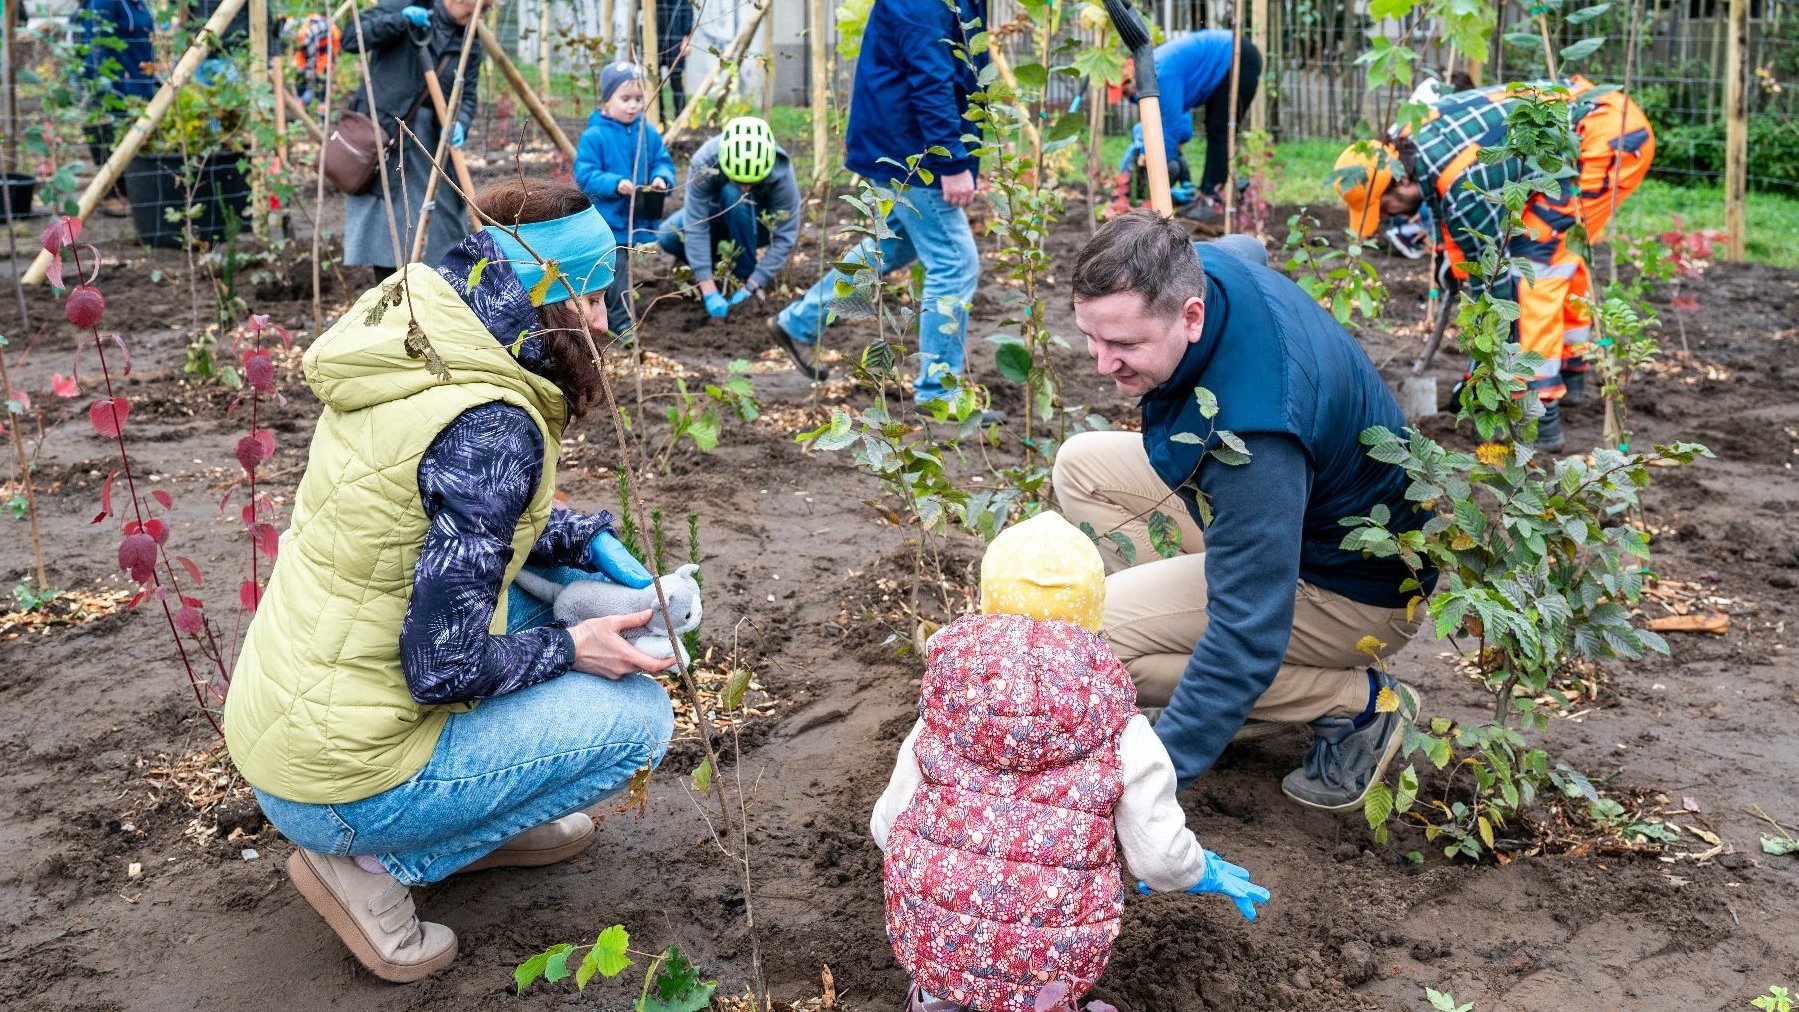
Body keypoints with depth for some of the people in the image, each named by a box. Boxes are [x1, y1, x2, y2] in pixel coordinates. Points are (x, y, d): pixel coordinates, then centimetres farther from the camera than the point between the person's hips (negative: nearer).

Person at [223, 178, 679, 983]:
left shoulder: (410, 354, 1)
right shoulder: (488, 427, -25)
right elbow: (445, 667, -24)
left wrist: (593, 548, 6)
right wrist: (574, 649, -8)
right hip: (341, 783, -8)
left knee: (557, 576, 15)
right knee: (637, 714, -3)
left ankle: (480, 822, 18)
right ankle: (371, 863, 0)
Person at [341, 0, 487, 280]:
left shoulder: (470, 44, 6)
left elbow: (466, 98, 6)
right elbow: (351, 40, -10)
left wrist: (459, 124, -15)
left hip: (430, 138, 4)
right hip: (381, 128, -4)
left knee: (441, 225, 4)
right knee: (384, 226, -2)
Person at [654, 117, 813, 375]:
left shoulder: (780, 172, -34)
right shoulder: (704, 163, -33)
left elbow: (786, 237, -30)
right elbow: (696, 226, -35)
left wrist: (752, 286, -35)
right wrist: (708, 290, -40)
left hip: (759, 224, -1)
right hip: (718, 216, 2)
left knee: (732, 194, -35)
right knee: (668, 237, -26)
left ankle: (745, 276, -21)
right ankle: (722, 266, 0)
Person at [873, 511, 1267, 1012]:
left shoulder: (945, 708, 4)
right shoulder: (1123, 731, -1)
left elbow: (888, 822, 10)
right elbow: (1160, 858, 1)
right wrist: (1207, 872, 26)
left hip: (932, 935, 1)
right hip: (1049, 961, -1)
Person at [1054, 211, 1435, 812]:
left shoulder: (1250, 435, -42)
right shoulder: (1200, 264, -16)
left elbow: (1248, 635, -39)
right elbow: (1244, 248, 13)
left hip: (1354, 582, -9)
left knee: (1089, 633, -20)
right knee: (1083, 465, 4)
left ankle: (1359, 702, -8)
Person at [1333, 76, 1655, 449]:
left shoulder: (1463, 187, -25)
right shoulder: (1412, 136, -1)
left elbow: (1492, 278, -15)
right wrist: (1448, 245, 16)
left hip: (1606, 136, -10)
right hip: (1619, 122, 10)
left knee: (1531, 252, -12)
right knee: (1552, 245, 20)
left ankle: (1539, 416, -13)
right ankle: (1570, 369, 33)